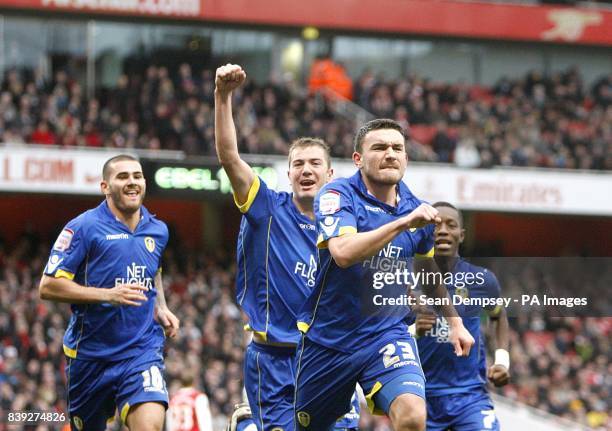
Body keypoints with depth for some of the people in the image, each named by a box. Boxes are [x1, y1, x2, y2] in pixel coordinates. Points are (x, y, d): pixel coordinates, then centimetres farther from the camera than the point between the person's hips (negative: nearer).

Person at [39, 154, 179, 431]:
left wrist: (161, 309, 11)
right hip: (90, 354, -2)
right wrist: (108, 295, -21)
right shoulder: (83, 228, -7)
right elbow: (48, 287, -12)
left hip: (143, 349, 2)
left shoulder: (158, 231, 9)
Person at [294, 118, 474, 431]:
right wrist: (402, 223, -37)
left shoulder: (416, 210, 2)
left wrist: (454, 322, 26)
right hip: (328, 339, -2)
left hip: (388, 335, 2)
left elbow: (428, 272, 23)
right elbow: (343, 253, -32)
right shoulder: (337, 195, -12)